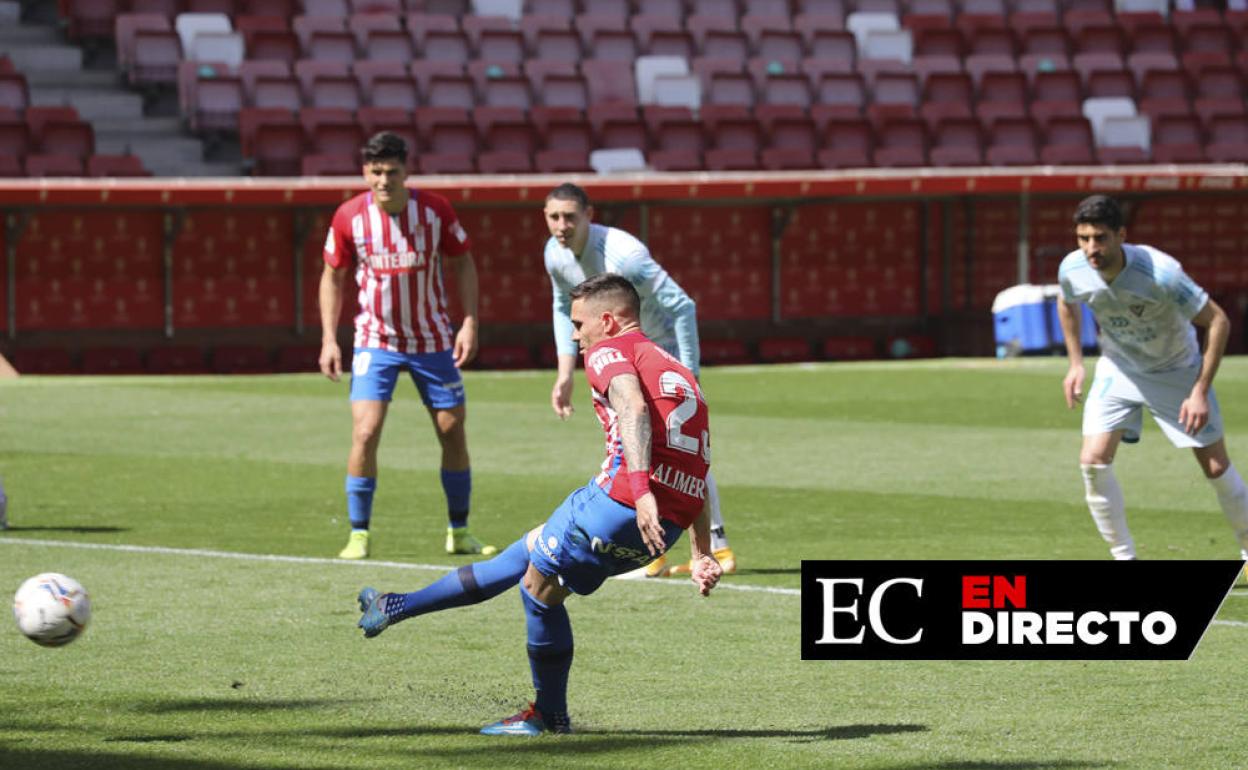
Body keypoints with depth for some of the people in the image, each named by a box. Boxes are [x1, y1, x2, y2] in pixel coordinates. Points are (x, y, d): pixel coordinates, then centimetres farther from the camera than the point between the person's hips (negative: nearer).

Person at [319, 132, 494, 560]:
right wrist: (329, 339, -4)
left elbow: (462, 264, 3)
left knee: (453, 433, 4)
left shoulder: (435, 210, -9)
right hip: (375, 341, -1)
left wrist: (469, 322, -7)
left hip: (432, 340, 1)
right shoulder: (349, 217, -9)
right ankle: (358, 536, -6)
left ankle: (459, 533, 20)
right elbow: (332, 277, 3)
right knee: (365, 432, -16)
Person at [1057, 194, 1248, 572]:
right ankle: (1124, 559, 0)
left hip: (1177, 370, -3)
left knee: (1216, 468, 0)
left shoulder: (1160, 272, -35)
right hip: (1118, 368, 3)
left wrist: (1200, 392, -26)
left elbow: (1217, 322, -25)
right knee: (1093, 461, -15)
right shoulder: (1072, 269, -21)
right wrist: (1076, 363, 3)